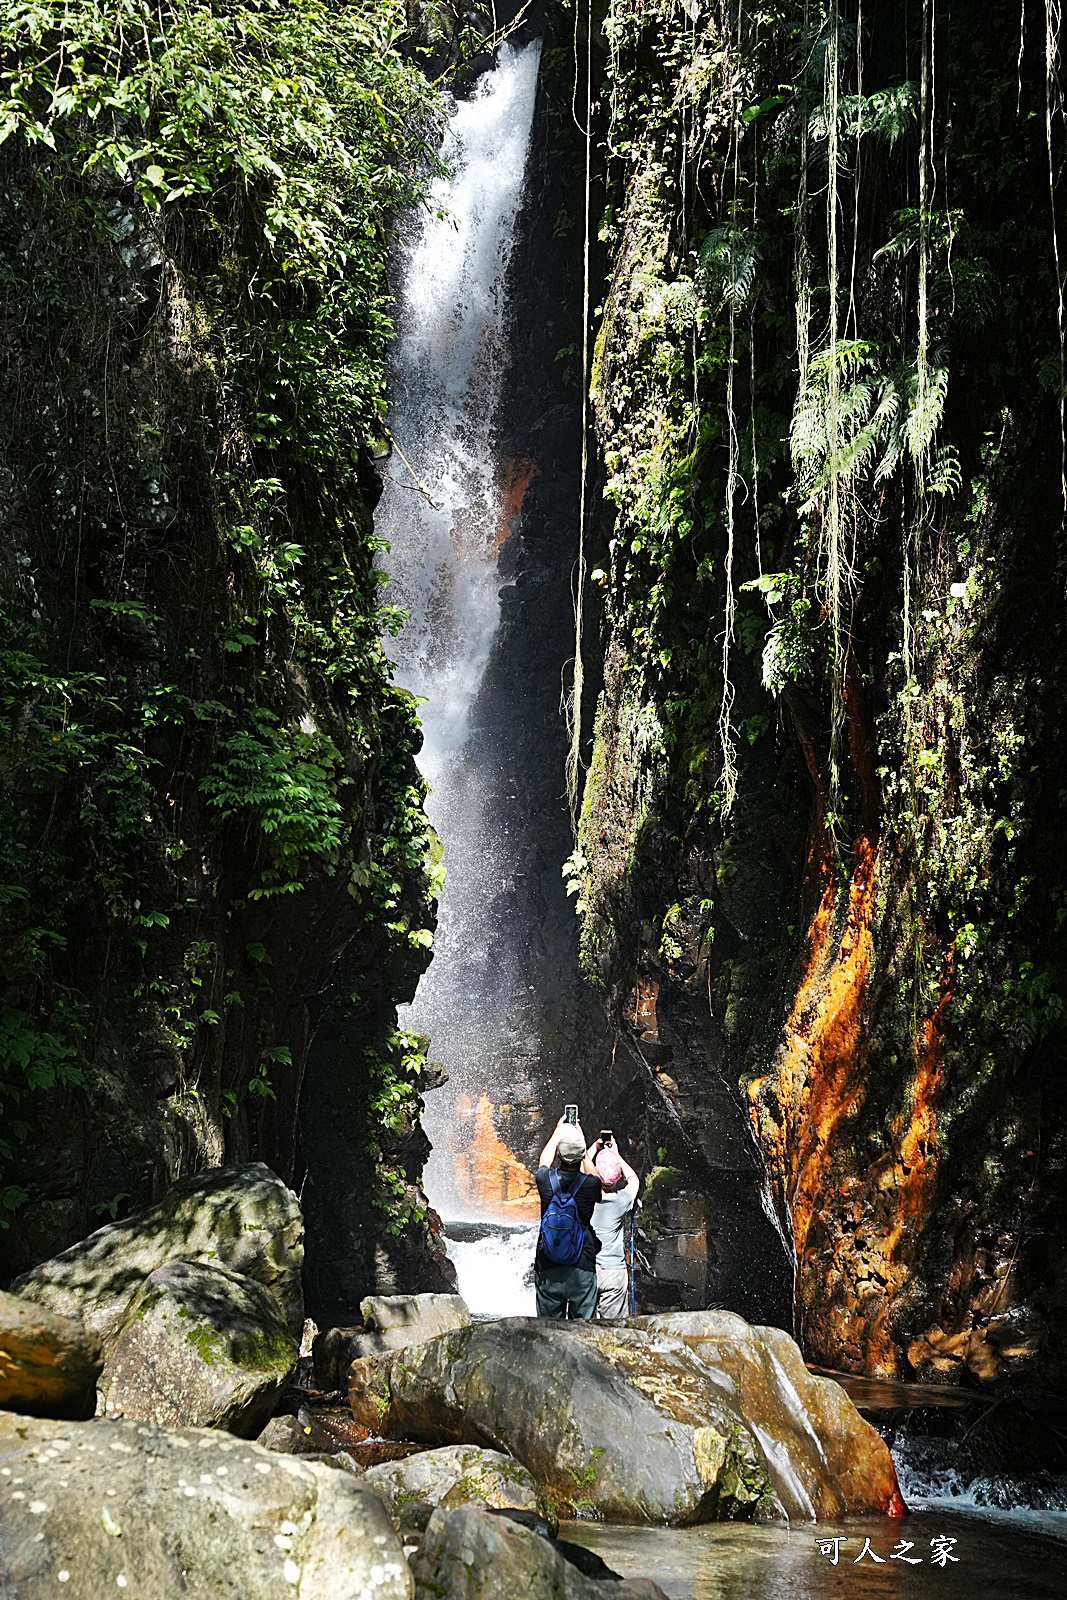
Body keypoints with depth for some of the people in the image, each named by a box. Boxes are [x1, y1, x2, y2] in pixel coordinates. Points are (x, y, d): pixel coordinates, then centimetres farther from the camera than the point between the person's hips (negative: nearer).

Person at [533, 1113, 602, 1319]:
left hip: (547, 1269, 1)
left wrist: (558, 1132, 35)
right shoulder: (591, 1184, -7)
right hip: (582, 1269, -1)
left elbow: (544, 1161, 20)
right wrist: (580, 1138, 32)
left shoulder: (546, 1180, -6)